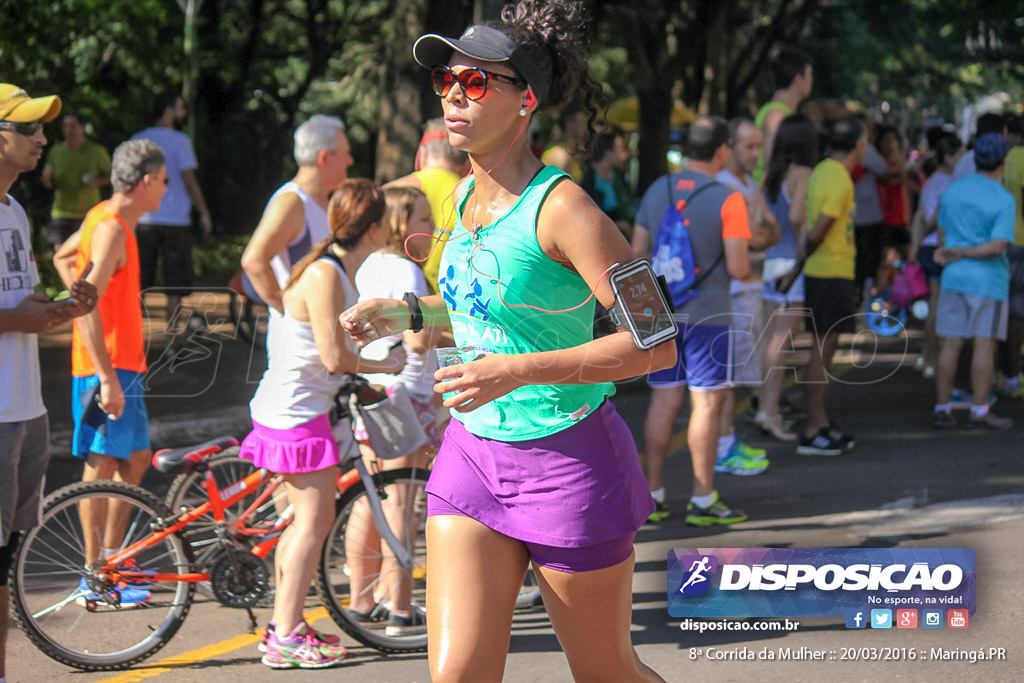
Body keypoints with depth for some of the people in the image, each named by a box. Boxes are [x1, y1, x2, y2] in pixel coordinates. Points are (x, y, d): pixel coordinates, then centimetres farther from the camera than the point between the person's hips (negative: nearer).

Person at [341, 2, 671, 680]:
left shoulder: (561, 206, -19)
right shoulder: (467, 196, 5)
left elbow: (655, 343, -22)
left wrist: (520, 370, -27)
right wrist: (407, 313, 10)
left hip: (569, 465, -6)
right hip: (472, 453, 6)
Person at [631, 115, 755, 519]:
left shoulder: (657, 191, 6)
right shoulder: (728, 199, -12)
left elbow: (637, 252, 11)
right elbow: (738, 268, -15)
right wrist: (748, 272, 7)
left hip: (660, 311, 6)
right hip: (707, 314, -6)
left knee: (664, 399, 10)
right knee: (707, 402, 0)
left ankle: (651, 495, 12)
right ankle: (702, 501, 4)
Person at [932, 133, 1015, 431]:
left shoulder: (952, 191, 4)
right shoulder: (1004, 201, -12)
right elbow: (998, 245, -20)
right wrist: (960, 254, -13)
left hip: (954, 278, 5)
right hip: (988, 281, -5)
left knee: (950, 344, 6)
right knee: (985, 345, 0)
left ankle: (942, 409, 8)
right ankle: (979, 412, 0)